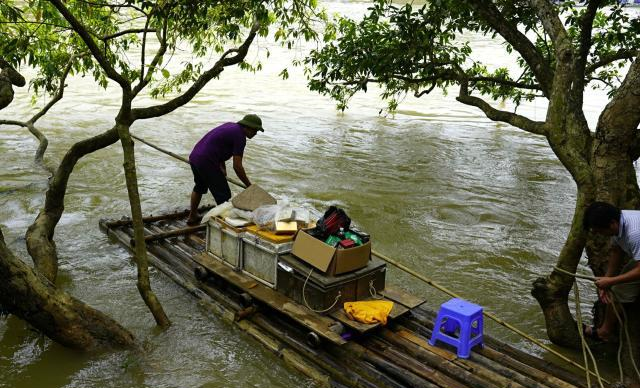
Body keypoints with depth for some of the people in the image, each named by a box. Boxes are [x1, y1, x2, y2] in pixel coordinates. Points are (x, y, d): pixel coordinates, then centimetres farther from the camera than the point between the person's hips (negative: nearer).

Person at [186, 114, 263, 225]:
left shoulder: (230, 126, 15)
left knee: (200, 187, 31)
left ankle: (192, 217, 46)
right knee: (224, 195, -1)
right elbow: (237, 166, -14)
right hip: (207, 163, -10)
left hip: (194, 157, 10)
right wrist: (249, 186, -6)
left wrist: (222, 166, 17)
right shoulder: (240, 136, -12)